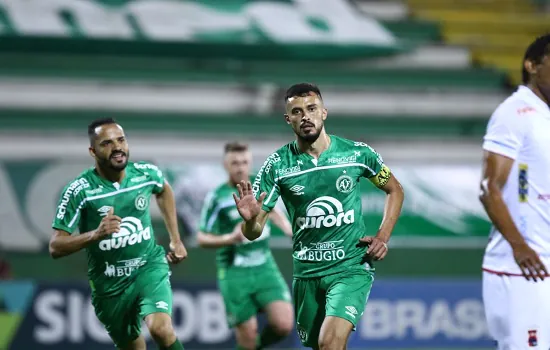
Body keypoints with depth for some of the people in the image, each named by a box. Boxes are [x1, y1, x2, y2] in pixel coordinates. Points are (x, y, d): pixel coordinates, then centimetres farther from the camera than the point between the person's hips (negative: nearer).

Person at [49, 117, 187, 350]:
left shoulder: (147, 174, -8)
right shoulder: (80, 191, -18)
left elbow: (163, 191, 19)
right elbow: (55, 248, -20)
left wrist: (175, 239, 16)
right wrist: (96, 234, -35)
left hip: (149, 266, 0)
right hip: (109, 284, 0)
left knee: (161, 329, -28)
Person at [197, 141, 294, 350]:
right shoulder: (217, 197, -9)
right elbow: (202, 239, -7)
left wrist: (288, 228, 10)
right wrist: (230, 239, -24)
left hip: (264, 268, 3)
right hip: (235, 273, -3)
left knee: (284, 325, -12)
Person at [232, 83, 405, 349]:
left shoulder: (357, 153, -6)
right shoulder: (277, 165, -6)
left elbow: (395, 190, 12)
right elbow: (254, 233, -5)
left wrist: (383, 236, -2)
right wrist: (250, 219, -29)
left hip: (351, 267, -3)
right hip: (307, 272, 3)